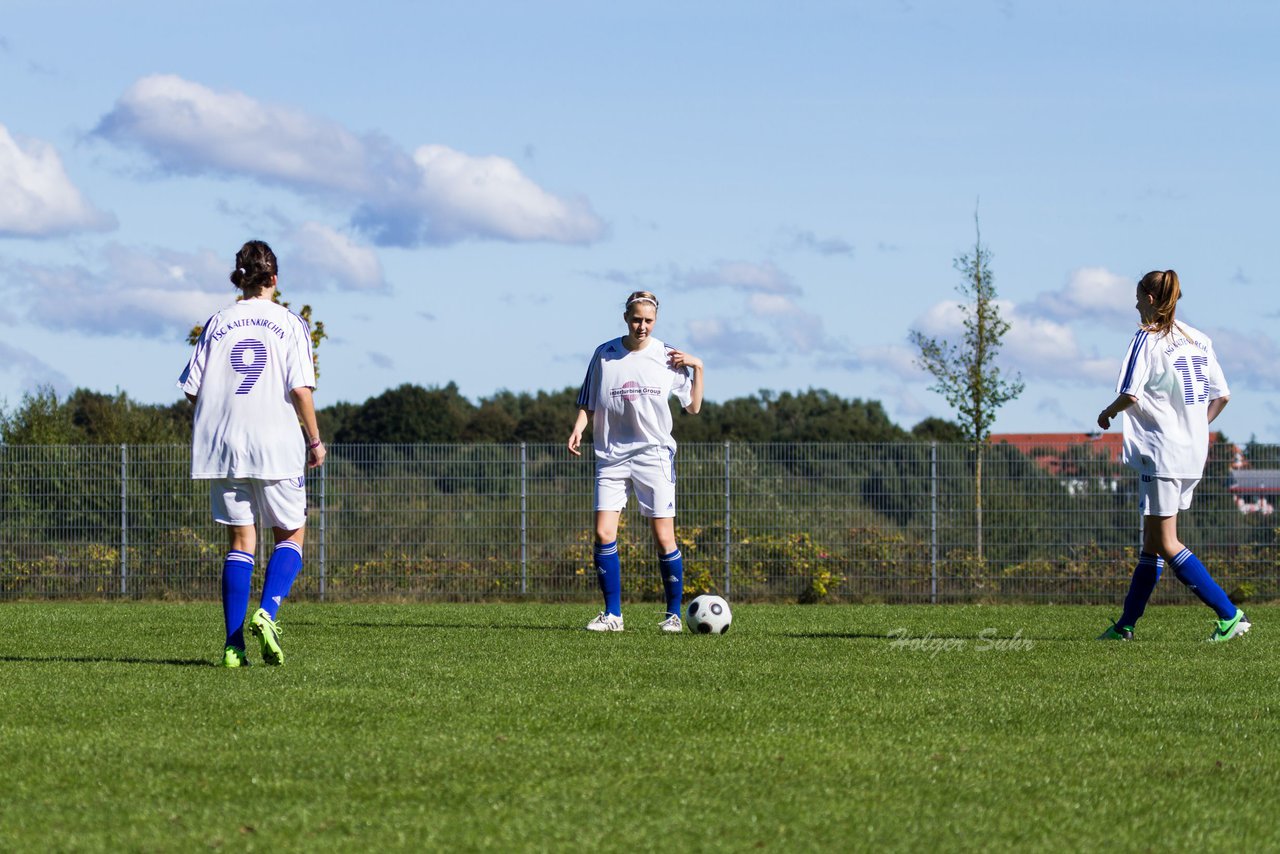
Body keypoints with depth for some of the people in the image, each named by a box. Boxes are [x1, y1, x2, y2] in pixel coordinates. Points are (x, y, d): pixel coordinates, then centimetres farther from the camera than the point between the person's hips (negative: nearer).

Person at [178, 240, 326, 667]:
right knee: (290, 534, 12)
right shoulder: (290, 324, -1)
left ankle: (234, 644, -2)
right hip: (277, 446, -2)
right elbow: (300, 388, -9)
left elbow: (192, 389, 3)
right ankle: (267, 613, -13)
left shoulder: (217, 324, 6)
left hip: (223, 445, 3)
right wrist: (314, 440, 1)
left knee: (240, 542, 7)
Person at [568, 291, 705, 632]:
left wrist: (698, 368, -2)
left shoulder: (668, 357, 3)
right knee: (604, 534, -10)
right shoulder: (605, 355, 4)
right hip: (611, 456, 1)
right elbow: (588, 404, 11)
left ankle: (674, 614, 7)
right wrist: (577, 430, -7)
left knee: (664, 538, -4)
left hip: (654, 455, -1)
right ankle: (612, 614, -2)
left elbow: (693, 406, 8)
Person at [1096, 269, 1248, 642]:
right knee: (1153, 541, 14)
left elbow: (1130, 394, -17)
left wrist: (1107, 414, 2)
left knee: (1166, 544, -6)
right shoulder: (1198, 340, 12)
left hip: (1162, 453, -8)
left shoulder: (1147, 338, -9)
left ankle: (1230, 614, -13)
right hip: (1194, 455, 8)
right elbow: (1222, 395, 13)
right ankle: (1126, 624, 19)